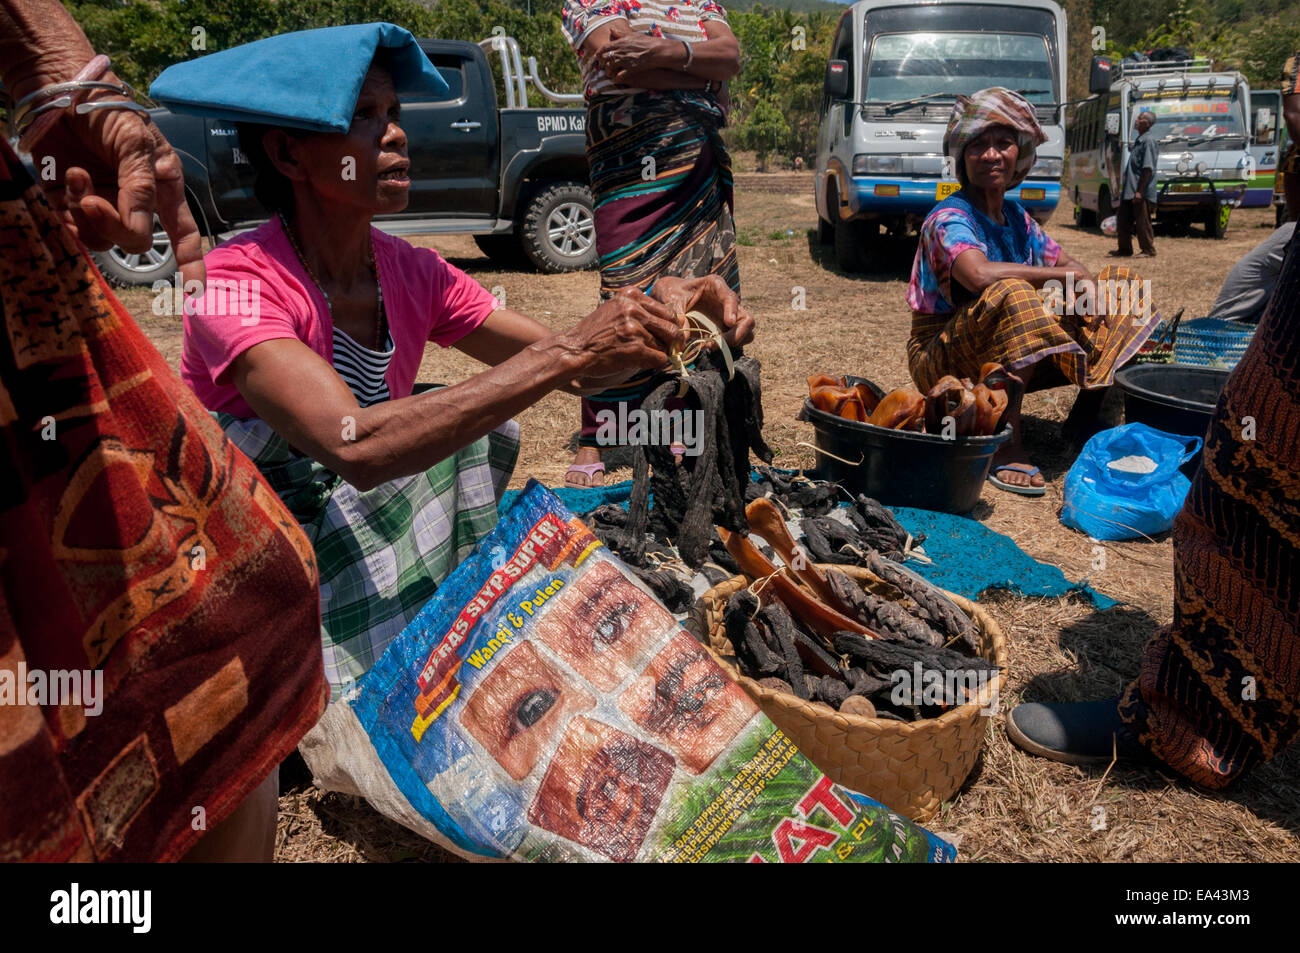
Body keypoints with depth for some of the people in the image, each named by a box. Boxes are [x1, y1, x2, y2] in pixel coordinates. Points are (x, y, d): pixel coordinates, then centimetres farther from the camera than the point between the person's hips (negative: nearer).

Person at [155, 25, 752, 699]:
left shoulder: (413, 275, -5)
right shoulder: (237, 284, -24)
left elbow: (571, 369, -6)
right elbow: (355, 445, -40)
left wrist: (662, 314, -28)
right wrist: (565, 353, -42)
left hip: (373, 542, 5)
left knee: (481, 420, -12)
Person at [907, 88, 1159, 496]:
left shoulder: (1016, 217, 8)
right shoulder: (949, 218, -17)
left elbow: (1068, 264, 12)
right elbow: (979, 274, -36)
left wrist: (1090, 285, -13)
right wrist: (1067, 276, -25)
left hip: (1014, 358, 8)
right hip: (942, 360, -8)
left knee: (1120, 284, 7)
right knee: (1012, 293, -38)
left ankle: (1086, 416, 6)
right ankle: (1007, 446, -31)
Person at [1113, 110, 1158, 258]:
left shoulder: (1149, 141, -13)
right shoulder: (1140, 140, 17)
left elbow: (1148, 168, -20)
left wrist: (1140, 191, -24)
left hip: (1141, 192, -10)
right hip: (1129, 191, 10)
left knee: (1142, 222, -3)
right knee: (1123, 221, 13)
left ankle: (1148, 251, 5)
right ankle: (1125, 249, 23)